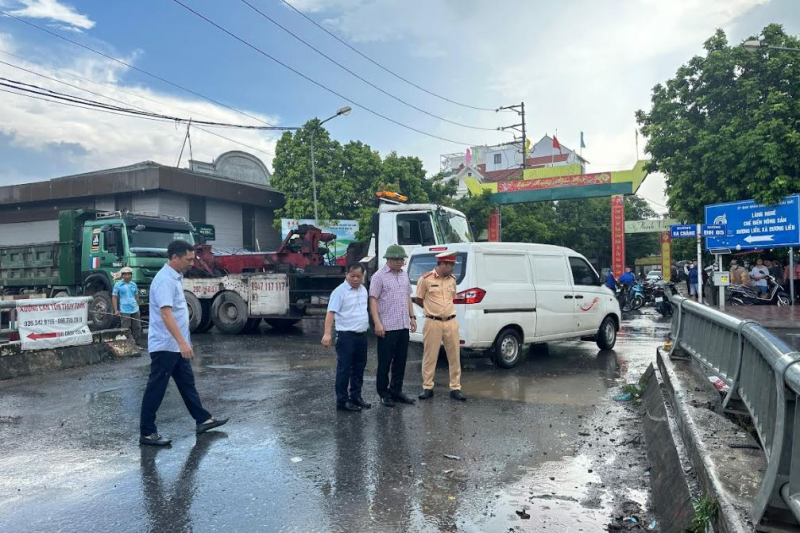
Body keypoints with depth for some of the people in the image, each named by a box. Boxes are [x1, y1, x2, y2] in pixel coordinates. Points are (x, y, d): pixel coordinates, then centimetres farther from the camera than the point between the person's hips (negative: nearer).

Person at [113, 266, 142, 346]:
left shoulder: (133, 285, 12)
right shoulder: (118, 285, 0)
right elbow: (114, 297, -3)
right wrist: (116, 310, -11)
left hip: (135, 310, 4)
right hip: (124, 311, -4)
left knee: (137, 327, 5)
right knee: (125, 329, -2)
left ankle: (136, 343, 14)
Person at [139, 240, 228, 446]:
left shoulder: (176, 277, 10)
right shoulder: (165, 280, -21)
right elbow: (166, 313, -31)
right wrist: (182, 342, -37)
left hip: (176, 346, 10)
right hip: (165, 346, -10)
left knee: (187, 383, 17)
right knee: (156, 390, 0)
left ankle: (202, 420, 27)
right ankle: (147, 433, 10)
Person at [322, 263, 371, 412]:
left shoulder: (363, 289, 10)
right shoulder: (340, 291, -13)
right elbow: (331, 312, -18)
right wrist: (327, 333, -26)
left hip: (361, 334, 8)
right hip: (346, 335, -7)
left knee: (359, 367, 15)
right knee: (344, 368, -1)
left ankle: (356, 396, 28)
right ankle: (342, 401, 6)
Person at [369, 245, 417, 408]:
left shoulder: (404, 275, 14)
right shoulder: (379, 276, -7)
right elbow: (373, 300, -11)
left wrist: (412, 317, 15)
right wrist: (377, 323, -17)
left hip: (403, 326, 7)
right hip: (387, 327, -7)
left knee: (400, 361, 11)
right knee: (385, 362, 2)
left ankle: (396, 391, 22)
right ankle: (384, 393, 14)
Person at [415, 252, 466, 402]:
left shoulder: (452, 280, 7)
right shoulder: (426, 279, -8)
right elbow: (418, 300, 1)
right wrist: (432, 309, 8)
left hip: (451, 322, 5)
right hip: (433, 323, -4)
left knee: (454, 356, 7)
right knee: (430, 356, 4)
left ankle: (455, 388, 16)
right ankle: (427, 388, 15)